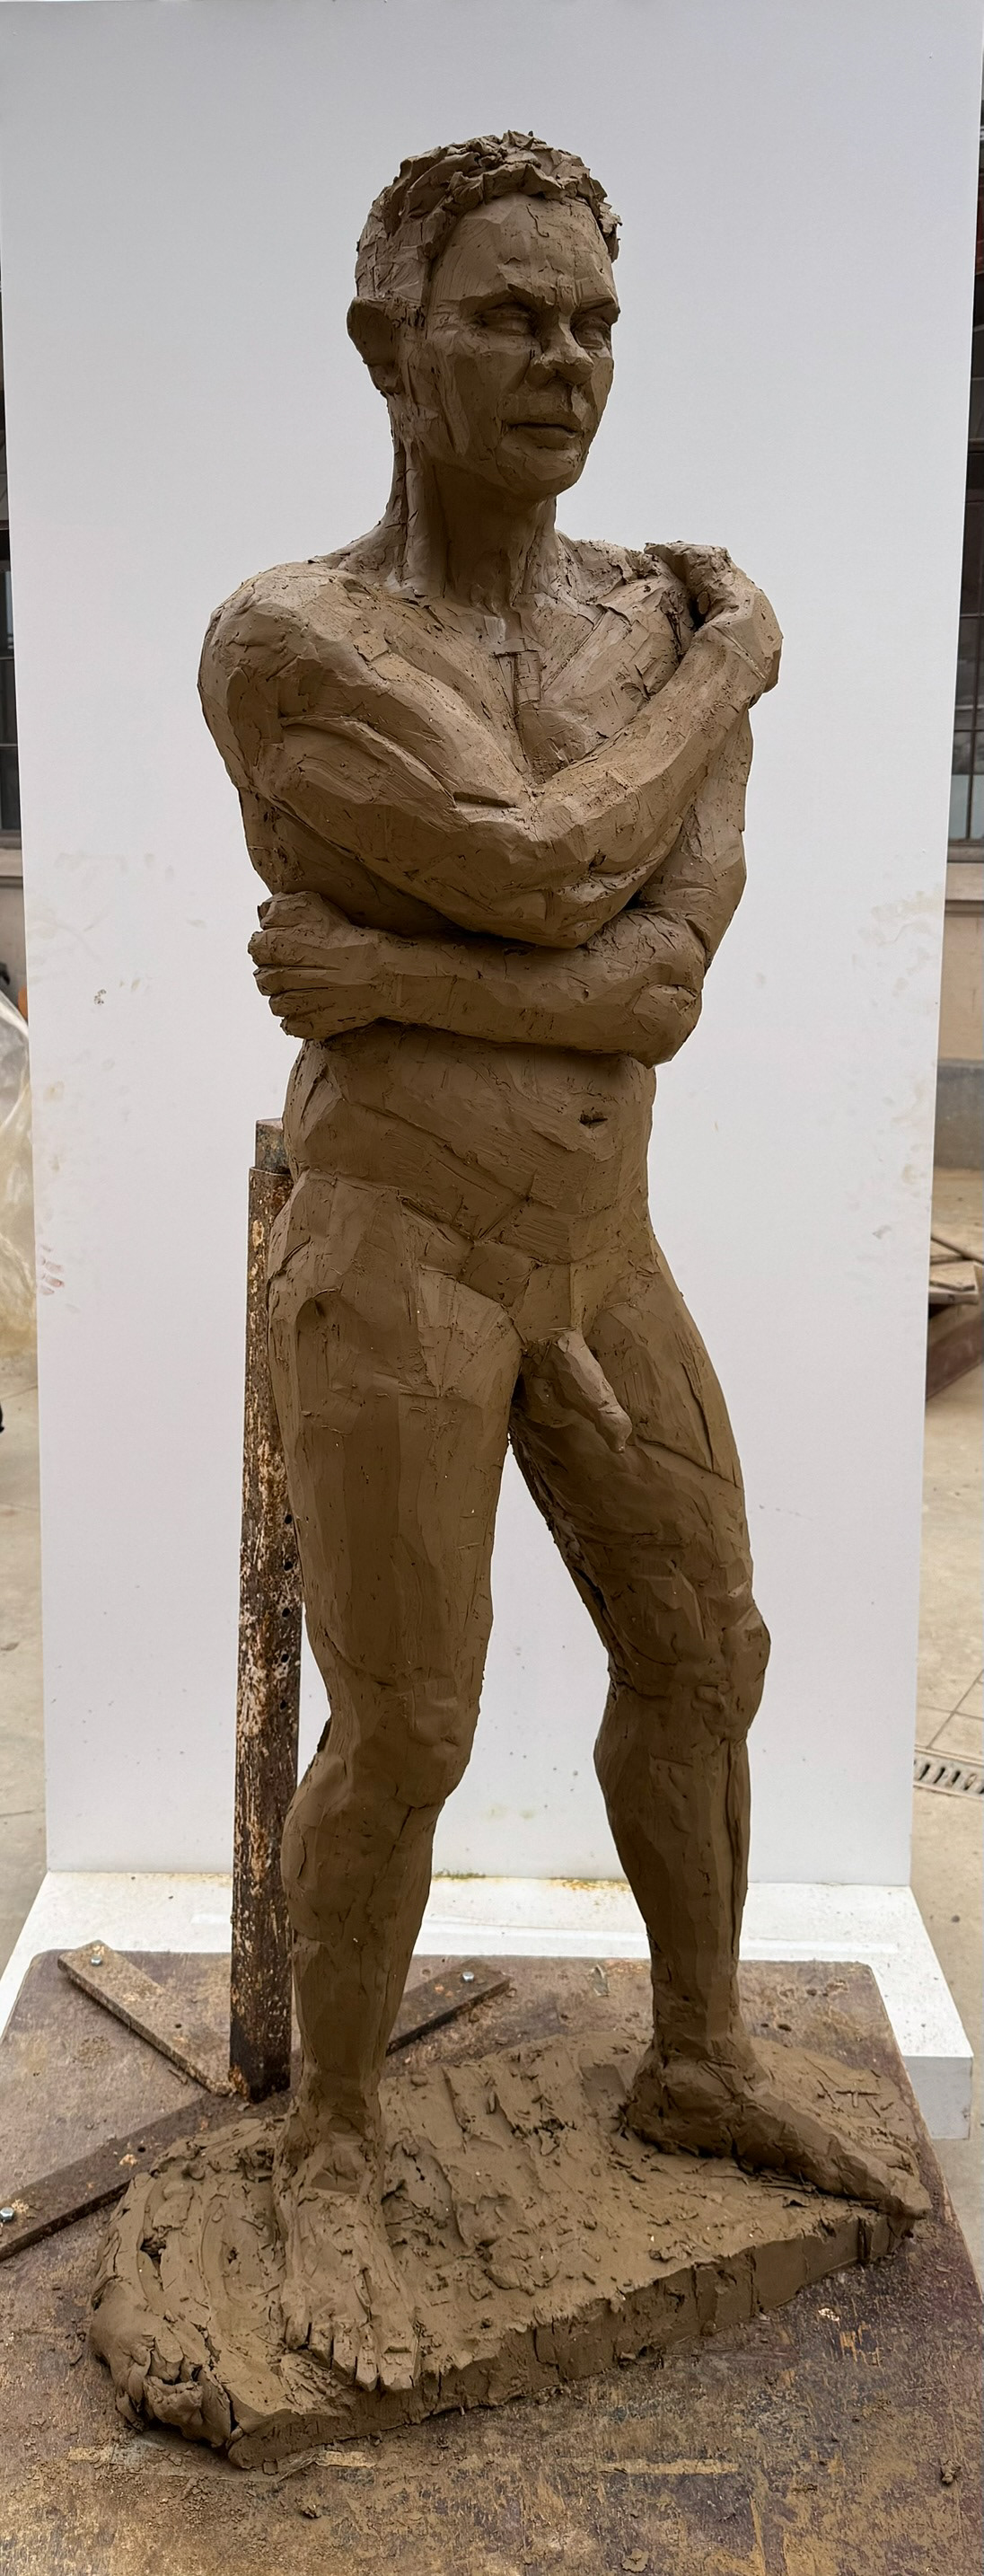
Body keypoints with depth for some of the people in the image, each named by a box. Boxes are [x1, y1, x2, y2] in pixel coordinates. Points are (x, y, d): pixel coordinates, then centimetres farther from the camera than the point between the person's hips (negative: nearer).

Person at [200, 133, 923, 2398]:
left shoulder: (669, 626, 3)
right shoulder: (285, 639, -12)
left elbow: (664, 986, -10)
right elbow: (541, 868, -25)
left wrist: (380, 977, -21)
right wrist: (734, 669, -9)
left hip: (600, 1258, 6)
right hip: (392, 1260, -6)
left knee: (702, 1660, 13)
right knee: (402, 1739, 0)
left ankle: (701, 2071, 37)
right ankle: (334, 2153, 25)